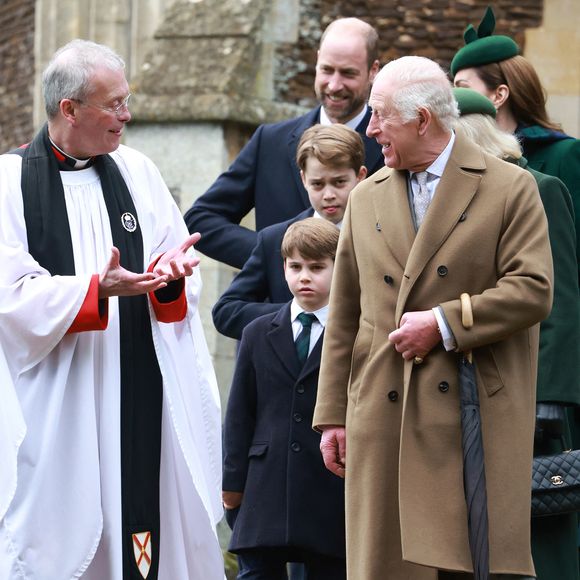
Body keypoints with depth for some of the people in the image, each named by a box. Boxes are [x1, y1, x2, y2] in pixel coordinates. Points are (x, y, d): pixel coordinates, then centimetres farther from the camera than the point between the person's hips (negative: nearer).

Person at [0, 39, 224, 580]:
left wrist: (167, 272, -13)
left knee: (144, 512, 1)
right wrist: (98, 289, -22)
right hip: (58, 405, -4)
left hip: (142, 397, 4)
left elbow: (182, 283, 10)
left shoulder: (137, 171, 11)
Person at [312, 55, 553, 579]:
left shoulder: (510, 188, 1)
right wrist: (332, 416, 11)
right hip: (383, 422, 4)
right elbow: (345, 317, 15)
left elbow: (533, 291, -7)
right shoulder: (366, 198, 15)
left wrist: (444, 325, -13)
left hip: (477, 418, -4)